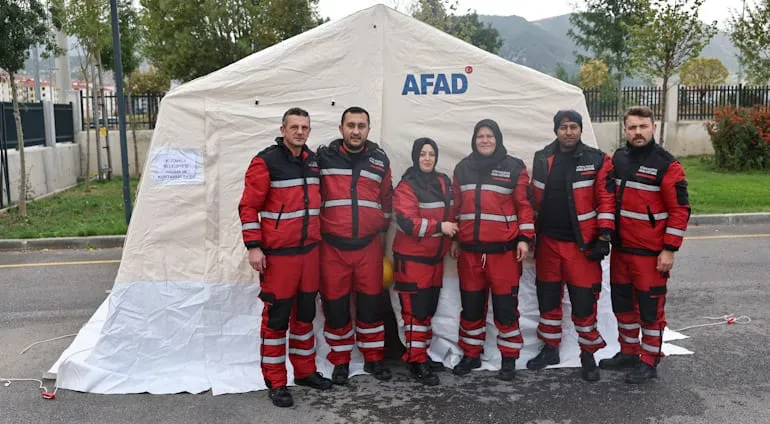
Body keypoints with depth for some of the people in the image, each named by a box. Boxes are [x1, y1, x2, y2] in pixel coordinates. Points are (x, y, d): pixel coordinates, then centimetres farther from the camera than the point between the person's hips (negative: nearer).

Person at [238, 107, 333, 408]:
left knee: (305, 313, 15)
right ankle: (275, 383, 14)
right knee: (276, 318, 2)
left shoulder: (313, 161, 10)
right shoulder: (266, 161, -10)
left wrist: (320, 237, 18)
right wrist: (254, 247, -15)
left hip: (310, 250, 6)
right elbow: (248, 206, -10)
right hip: (278, 253, -6)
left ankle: (305, 371, 29)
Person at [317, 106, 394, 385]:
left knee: (371, 303, 9)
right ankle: (340, 362, 23)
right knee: (335, 305, 6)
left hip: (369, 246, 2)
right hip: (333, 246, -1)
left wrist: (382, 230, 16)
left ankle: (373, 358, 26)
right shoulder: (324, 157, -2)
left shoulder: (380, 160, 5)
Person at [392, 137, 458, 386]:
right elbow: (408, 222, -23)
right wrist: (439, 227, -21)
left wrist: (452, 237, 10)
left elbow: (450, 214, 22)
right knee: (415, 309, -5)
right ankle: (416, 361, 3)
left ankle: (421, 353, 26)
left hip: (435, 256, 8)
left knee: (429, 308, 14)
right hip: (412, 258, -7)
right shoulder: (407, 186, -12)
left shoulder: (444, 182, 10)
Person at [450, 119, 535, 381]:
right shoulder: (462, 169, 12)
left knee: (506, 305, 2)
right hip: (469, 249, 4)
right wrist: (454, 239, 15)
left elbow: (524, 205, -2)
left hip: (504, 249, -4)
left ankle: (509, 359, 17)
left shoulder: (514, 168, 0)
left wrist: (525, 238, -8)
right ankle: (471, 355, 26)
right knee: (470, 304, 11)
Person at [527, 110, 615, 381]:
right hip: (548, 242, 4)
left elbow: (606, 199, -6)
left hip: (582, 244, -4)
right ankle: (550, 349, 29)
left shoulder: (597, 161, -3)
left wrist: (604, 236, -12)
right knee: (547, 298, 13)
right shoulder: (541, 159, 9)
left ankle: (588, 354, 16)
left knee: (584, 301, 0)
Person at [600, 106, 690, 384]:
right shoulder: (618, 159, 7)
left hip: (650, 253, -6)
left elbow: (680, 210, -12)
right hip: (620, 248, 7)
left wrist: (669, 250, -15)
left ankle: (649, 363, 16)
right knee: (622, 303, 16)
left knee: (650, 307, 3)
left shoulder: (667, 165, -11)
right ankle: (628, 353, 32)